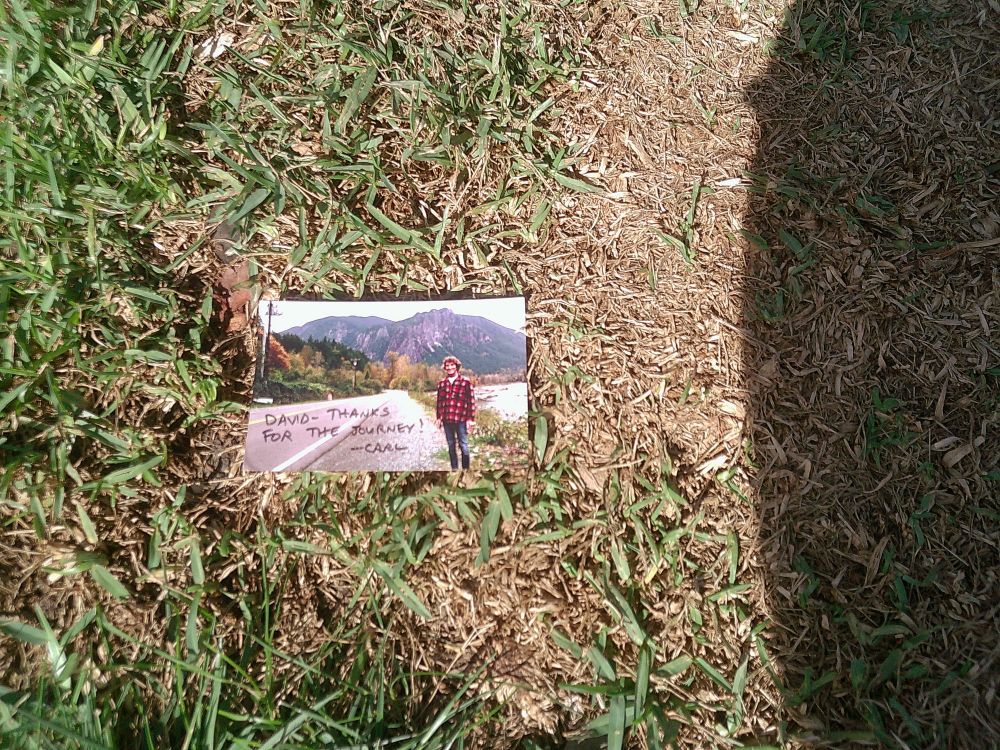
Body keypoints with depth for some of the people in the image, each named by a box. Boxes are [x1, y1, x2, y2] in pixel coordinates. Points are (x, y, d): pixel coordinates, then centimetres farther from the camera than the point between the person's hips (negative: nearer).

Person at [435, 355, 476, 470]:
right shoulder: (442, 383, 11)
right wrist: (439, 418, 12)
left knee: (463, 445, -1)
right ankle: (454, 468, 20)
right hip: (446, 420, 4)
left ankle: (465, 469, 10)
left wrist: (471, 418, -8)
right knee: (451, 446, 11)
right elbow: (439, 401, 15)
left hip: (461, 420, -4)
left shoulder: (465, 382, -2)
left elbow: (471, 401, -3)